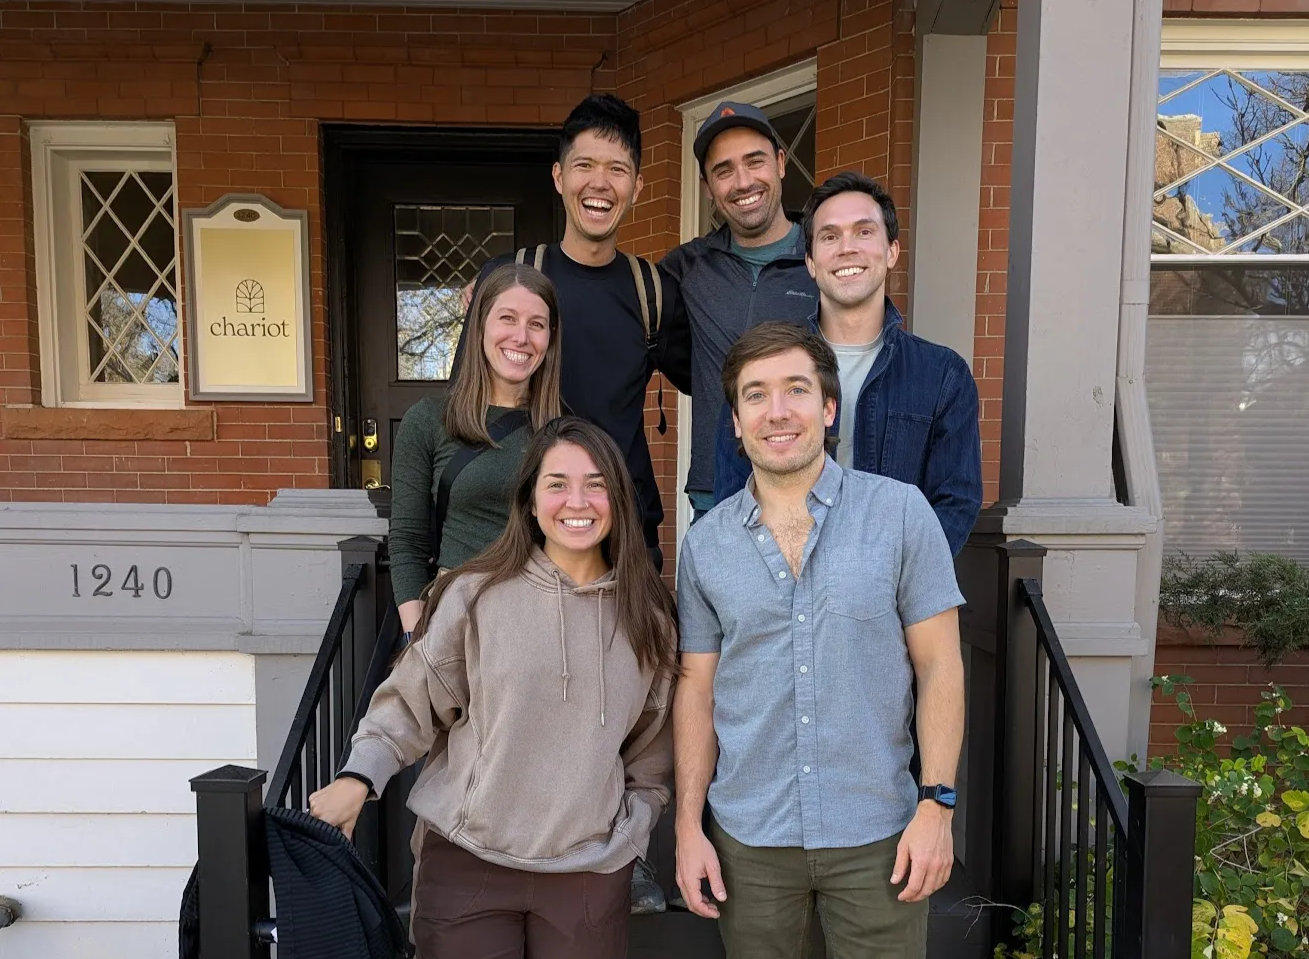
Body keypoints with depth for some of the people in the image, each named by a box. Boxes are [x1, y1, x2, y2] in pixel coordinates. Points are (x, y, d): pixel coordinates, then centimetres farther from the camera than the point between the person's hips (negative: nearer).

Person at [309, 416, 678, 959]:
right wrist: (358, 776, -12)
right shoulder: (476, 594, -8)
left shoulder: (648, 614, 1)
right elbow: (413, 699, 0)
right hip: (466, 860, -1)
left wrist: (630, 834, 8)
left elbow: (651, 751, 10)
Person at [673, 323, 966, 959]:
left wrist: (936, 806, -9)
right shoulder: (705, 543, 1)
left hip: (876, 834, -1)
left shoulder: (900, 512, -6)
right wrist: (688, 825, 2)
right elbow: (696, 689, 4)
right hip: (747, 836, 2)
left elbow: (939, 666, -4)